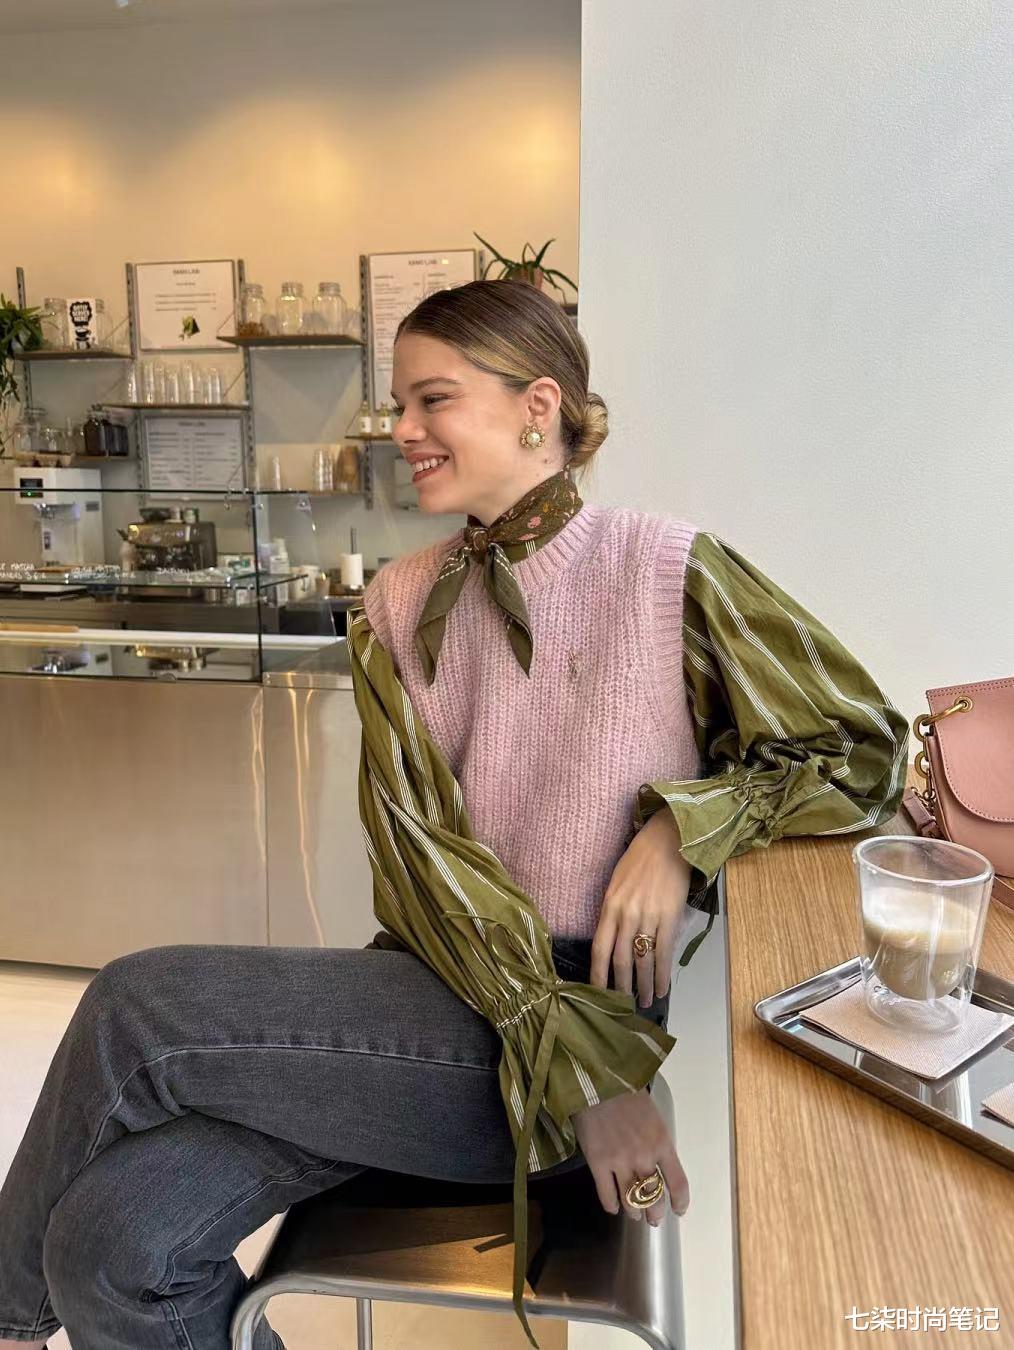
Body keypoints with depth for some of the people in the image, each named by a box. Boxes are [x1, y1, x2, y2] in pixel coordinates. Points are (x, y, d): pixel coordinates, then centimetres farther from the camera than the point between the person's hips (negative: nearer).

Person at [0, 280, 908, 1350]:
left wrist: (680, 827, -15)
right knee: (114, 1245, -16)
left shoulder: (670, 574, -6)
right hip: (439, 978, 4)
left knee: (135, 1007, -16)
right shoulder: (401, 601, 7)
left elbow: (867, 754, 1)